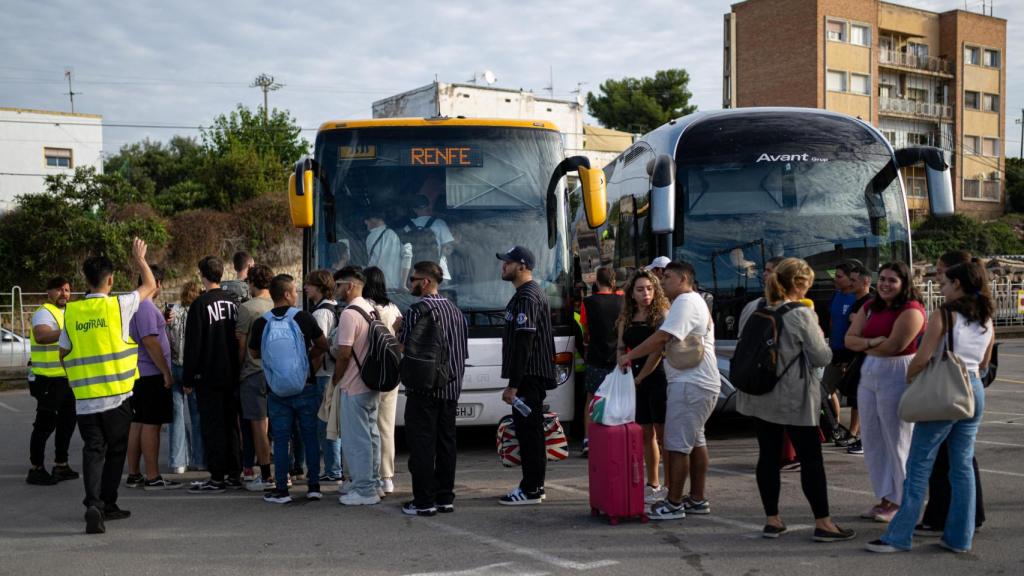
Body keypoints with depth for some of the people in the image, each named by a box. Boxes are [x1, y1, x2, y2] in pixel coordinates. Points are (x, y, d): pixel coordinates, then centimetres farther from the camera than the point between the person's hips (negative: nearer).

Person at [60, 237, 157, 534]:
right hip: (116, 394, -2)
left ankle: (93, 503, -12)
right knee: (115, 451, 12)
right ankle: (107, 503, 19)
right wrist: (140, 259, 24)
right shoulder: (118, 305, -7)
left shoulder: (71, 311, 2)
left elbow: (63, 353, 11)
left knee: (93, 450, 5)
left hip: (84, 396, 2)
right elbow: (150, 286, 9)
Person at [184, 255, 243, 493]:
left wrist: (188, 379, -6)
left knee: (212, 426, -1)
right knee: (231, 424, 12)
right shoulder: (234, 302, 6)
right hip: (232, 375, 6)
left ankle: (217, 478, 0)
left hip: (209, 376, -6)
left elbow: (192, 345, -11)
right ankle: (234, 474, 16)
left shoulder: (201, 304, -11)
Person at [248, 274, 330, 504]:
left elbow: (254, 353, 10)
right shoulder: (304, 318, -7)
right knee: (310, 437, 9)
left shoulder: (261, 323, -4)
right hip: (305, 388, 0)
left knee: (280, 440, 6)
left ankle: (281, 490, 6)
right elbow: (323, 345, 5)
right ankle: (314, 486, 10)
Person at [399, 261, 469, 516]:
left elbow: (402, 348, -10)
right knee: (446, 442, 11)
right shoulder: (455, 310, 12)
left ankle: (424, 501, -1)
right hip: (451, 389, 7)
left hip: (423, 389, -7)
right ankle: (445, 497, 15)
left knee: (421, 444, -2)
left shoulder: (418, 310, -12)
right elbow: (463, 353, 16)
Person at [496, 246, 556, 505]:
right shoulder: (531, 293, 18)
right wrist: (515, 381, 24)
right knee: (530, 432, 13)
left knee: (528, 431, -6)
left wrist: (513, 384, -22)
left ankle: (531, 490, -2)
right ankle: (533, 486, 20)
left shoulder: (527, 297, -16)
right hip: (533, 377, 11)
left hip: (529, 377, -11)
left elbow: (523, 345, -22)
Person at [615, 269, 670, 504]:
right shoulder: (626, 319, 11)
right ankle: (652, 485, 23)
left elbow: (658, 350, -11)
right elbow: (621, 348, 13)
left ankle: (669, 487, 3)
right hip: (635, 381, 6)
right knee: (646, 434, 13)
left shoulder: (662, 314, -6)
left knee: (663, 434, -3)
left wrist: (640, 377, -9)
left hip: (658, 379, -6)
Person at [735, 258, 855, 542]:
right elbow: (822, 357, -10)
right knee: (811, 459, 2)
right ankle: (823, 523, 6)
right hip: (794, 400, -6)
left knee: (768, 455, 9)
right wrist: (817, 332, 6)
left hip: (761, 396, 6)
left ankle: (772, 519, 14)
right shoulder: (802, 314, -14)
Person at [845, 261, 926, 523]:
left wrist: (864, 344, -3)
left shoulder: (911, 310, -11)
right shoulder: (870, 307, 13)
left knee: (896, 442, 0)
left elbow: (894, 345, -19)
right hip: (868, 373, 8)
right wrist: (872, 342, -14)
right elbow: (849, 339, 6)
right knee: (872, 440, 11)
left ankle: (898, 501, 12)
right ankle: (884, 498, 21)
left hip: (897, 376, -8)